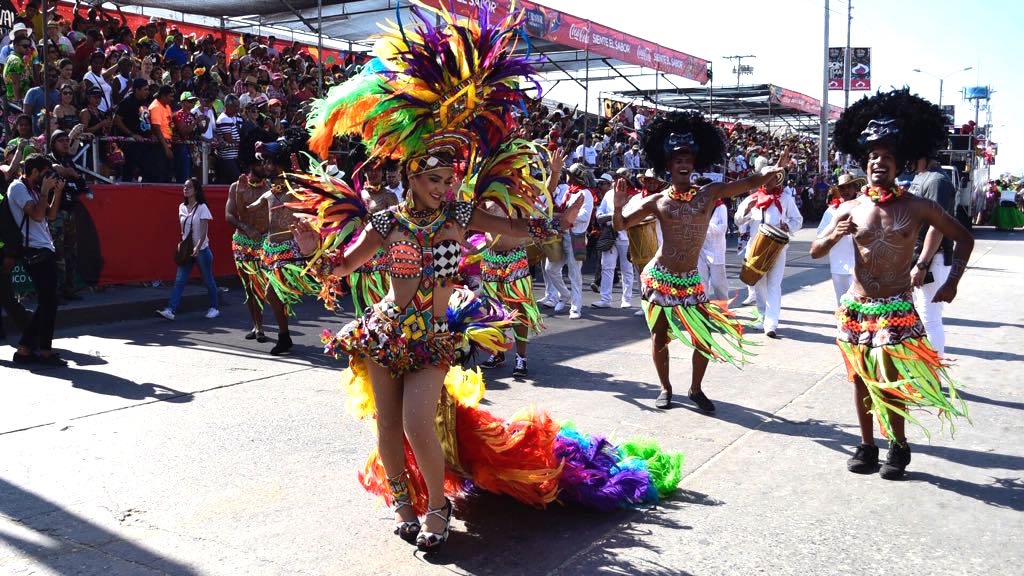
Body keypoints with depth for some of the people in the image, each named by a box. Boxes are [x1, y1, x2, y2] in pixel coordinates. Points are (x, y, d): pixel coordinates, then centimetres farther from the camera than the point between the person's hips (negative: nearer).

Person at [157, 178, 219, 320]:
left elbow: (204, 231, -17)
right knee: (179, 280, -4)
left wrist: (197, 247, -28)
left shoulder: (202, 208, -10)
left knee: (208, 280, 6)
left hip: (201, 249, -5)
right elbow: (183, 229, 16)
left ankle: (214, 308, 21)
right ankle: (170, 310, -11)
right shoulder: (182, 207, 7)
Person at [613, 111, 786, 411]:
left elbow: (750, 183, -1)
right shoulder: (657, 201, -3)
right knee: (660, 337, 7)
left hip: (691, 280, 2)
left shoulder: (710, 193, 2)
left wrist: (773, 171, -18)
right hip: (658, 278, -2)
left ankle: (695, 389, 23)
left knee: (705, 337, 1)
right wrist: (619, 205, -20)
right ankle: (665, 388, 28)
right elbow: (620, 224, -1)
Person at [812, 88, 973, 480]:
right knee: (861, 379, 10)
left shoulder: (917, 207, -3)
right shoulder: (851, 209, 1)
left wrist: (952, 281, -1)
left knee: (890, 383, -4)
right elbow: (815, 252, 6)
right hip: (856, 307, 3)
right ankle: (867, 445, 24)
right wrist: (833, 237, -16)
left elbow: (963, 238, 8)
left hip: (897, 308, -2)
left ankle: (899, 447, 16)